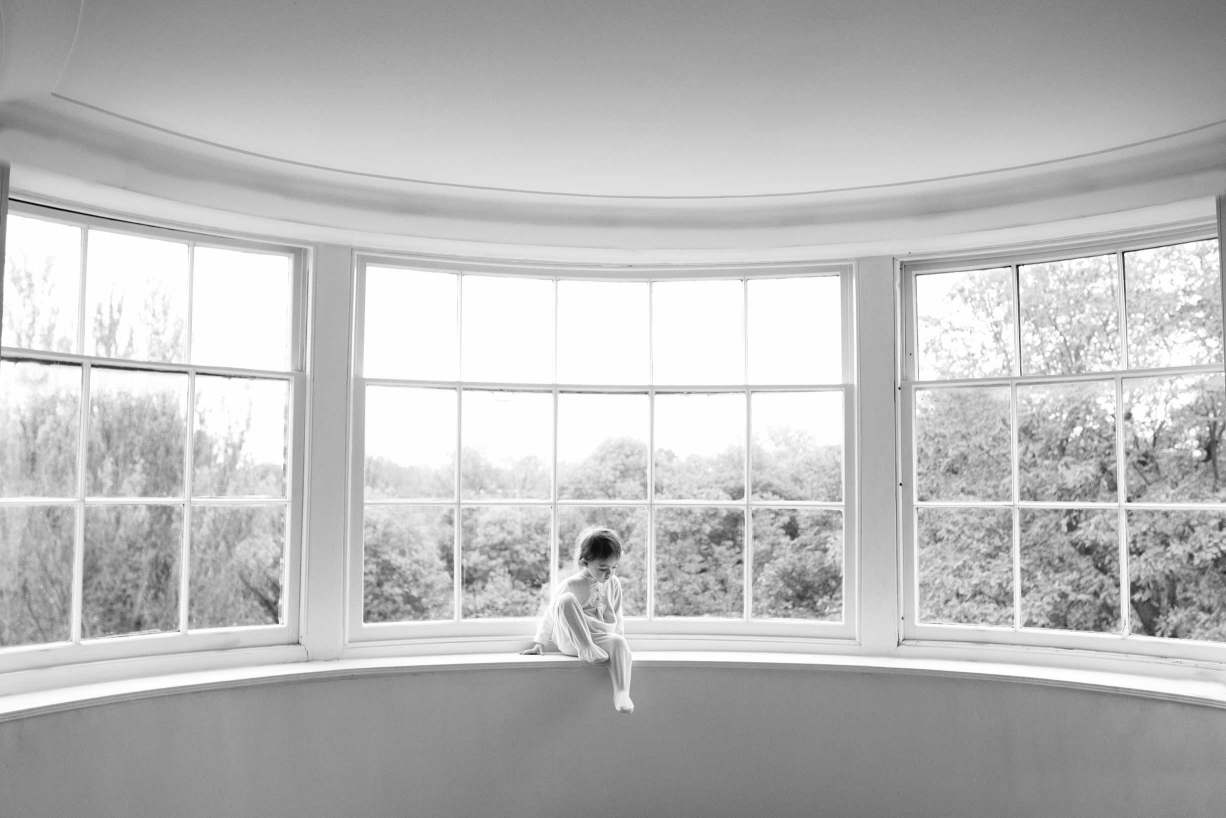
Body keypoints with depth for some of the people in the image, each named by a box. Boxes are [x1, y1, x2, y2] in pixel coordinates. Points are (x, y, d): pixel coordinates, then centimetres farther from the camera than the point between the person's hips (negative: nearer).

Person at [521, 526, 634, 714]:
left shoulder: (614, 584, 9)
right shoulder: (571, 585, -5)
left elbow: (616, 616, 23)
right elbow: (551, 614, 4)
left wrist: (620, 636, 16)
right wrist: (539, 644, 4)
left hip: (599, 638, 3)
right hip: (569, 640, -3)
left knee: (619, 642, -35)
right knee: (566, 600, -31)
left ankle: (621, 694, -45)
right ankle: (586, 649, -34)